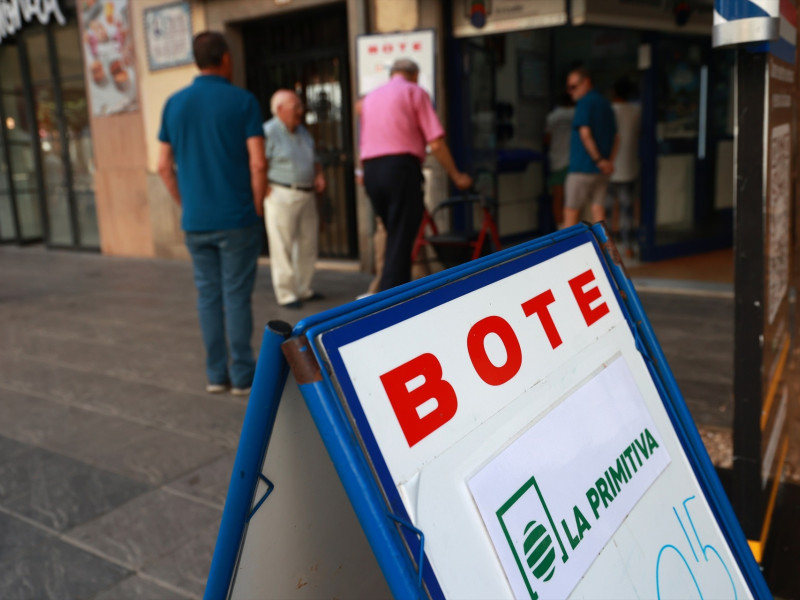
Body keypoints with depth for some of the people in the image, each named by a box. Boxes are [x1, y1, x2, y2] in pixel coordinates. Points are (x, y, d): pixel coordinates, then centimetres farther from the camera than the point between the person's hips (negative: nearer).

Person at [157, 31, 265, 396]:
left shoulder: (175, 103, 6)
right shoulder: (243, 101, -6)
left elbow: (164, 166, 8)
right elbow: (257, 164, -12)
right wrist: (257, 208, 1)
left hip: (195, 221, 4)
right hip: (236, 219, -4)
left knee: (208, 295, 11)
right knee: (237, 296, 2)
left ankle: (216, 374, 17)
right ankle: (242, 376, 8)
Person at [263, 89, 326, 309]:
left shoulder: (303, 131, 15)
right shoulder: (269, 132, -11)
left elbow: (313, 160, 25)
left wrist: (319, 175, 8)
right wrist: (268, 189, -16)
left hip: (307, 195, 8)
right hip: (281, 196, -8)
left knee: (308, 245, 12)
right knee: (282, 248, -2)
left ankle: (304, 289, 25)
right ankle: (286, 293, 5)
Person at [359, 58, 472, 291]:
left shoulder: (370, 97, 24)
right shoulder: (415, 92, 5)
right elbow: (435, 142, -3)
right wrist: (456, 176, 6)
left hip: (370, 170, 6)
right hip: (401, 168, -6)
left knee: (394, 235, 17)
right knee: (401, 240, -5)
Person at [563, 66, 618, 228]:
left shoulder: (584, 103, -7)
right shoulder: (606, 104, 18)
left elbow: (585, 133, -18)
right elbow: (615, 137, 19)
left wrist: (598, 159, -14)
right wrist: (609, 162, 10)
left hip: (582, 168, -8)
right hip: (601, 172, 8)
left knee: (571, 213, -2)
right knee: (598, 212, 4)